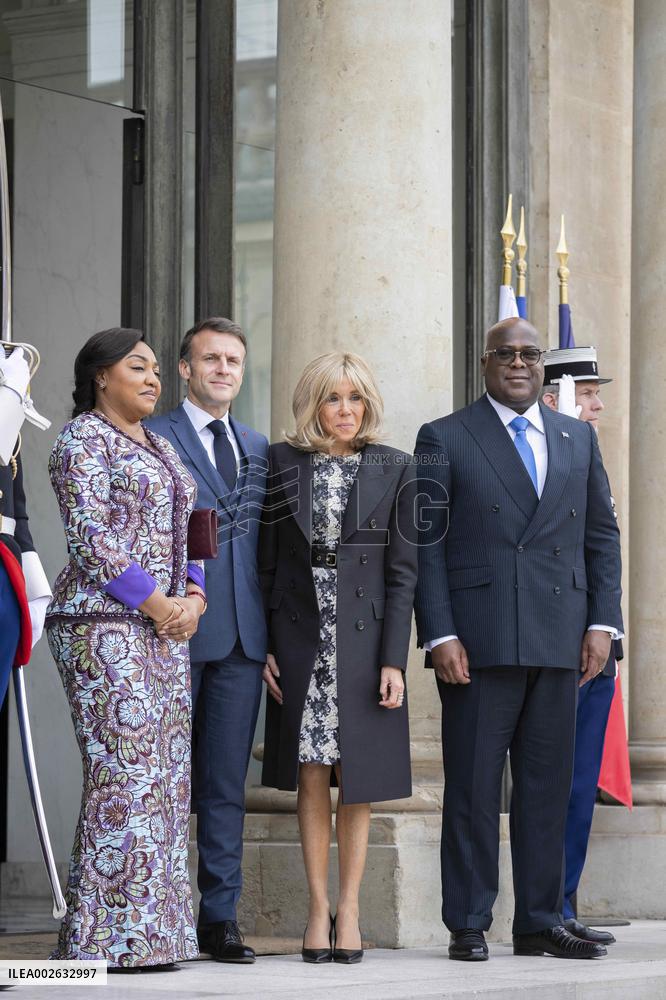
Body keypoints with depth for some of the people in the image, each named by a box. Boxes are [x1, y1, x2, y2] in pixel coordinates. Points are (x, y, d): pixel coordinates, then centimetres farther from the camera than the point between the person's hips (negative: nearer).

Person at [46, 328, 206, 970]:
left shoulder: (158, 449, 21)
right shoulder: (82, 439, -6)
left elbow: (181, 534, 21)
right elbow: (90, 538, -14)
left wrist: (193, 596, 2)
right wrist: (156, 603, -15)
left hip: (163, 627, 9)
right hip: (105, 624, -9)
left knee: (164, 774, 4)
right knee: (123, 772, -12)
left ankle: (147, 933, 7)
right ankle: (101, 938, -9)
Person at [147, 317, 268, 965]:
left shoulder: (259, 448, 17)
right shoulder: (151, 438, 0)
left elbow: (266, 542, 16)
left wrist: (271, 630, 7)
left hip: (243, 637, 5)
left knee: (227, 783, 6)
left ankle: (219, 918, 10)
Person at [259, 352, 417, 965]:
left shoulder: (394, 469, 1)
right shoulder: (283, 463, 5)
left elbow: (403, 569, -1)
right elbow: (266, 562, 6)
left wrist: (394, 659, -7)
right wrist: (264, 645, -1)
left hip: (365, 637, -1)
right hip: (300, 639, 1)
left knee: (357, 781, 3)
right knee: (311, 778, 3)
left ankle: (348, 908, 11)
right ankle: (318, 908, 9)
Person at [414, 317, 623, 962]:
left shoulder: (579, 439, 16)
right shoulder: (445, 439, 4)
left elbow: (602, 535, 16)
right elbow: (426, 543, -1)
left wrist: (602, 621, 4)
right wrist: (439, 634, -10)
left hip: (559, 642, 4)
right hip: (479, 642, -4)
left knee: (548, 787, 6)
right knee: (473, 787, 0)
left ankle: (540, 923, 12)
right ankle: (467, 926, 5)